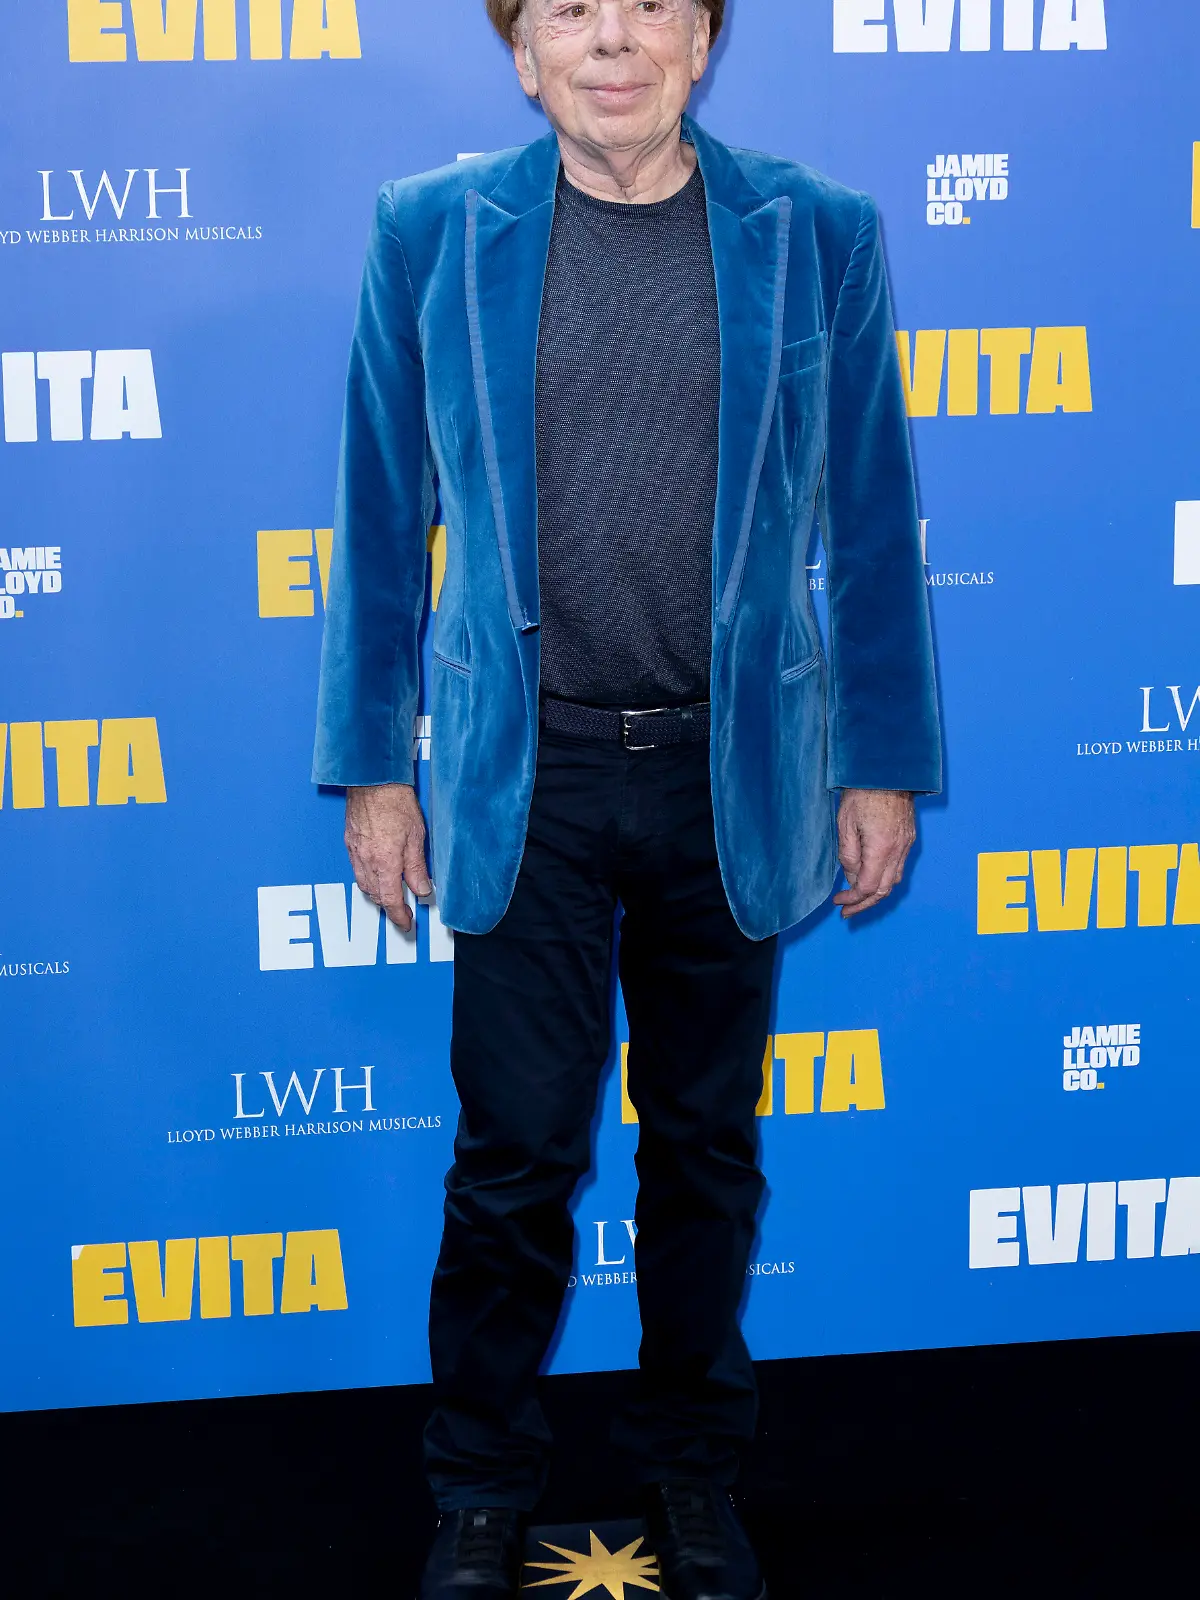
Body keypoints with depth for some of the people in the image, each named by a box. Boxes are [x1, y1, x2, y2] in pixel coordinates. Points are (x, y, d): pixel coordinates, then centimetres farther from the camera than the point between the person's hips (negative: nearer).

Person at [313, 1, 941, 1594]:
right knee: (516, 1155, 6)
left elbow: (871, 524, 3)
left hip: (736, 774, 1)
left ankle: (695, 1469, 34)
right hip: (528, 778, -1)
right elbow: (382, 515, 3)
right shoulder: (433, 233, 0)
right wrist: (374, 765, 3)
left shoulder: (818, 233, 0)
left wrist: (884, 767, 3)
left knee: (705, 1147, 14)